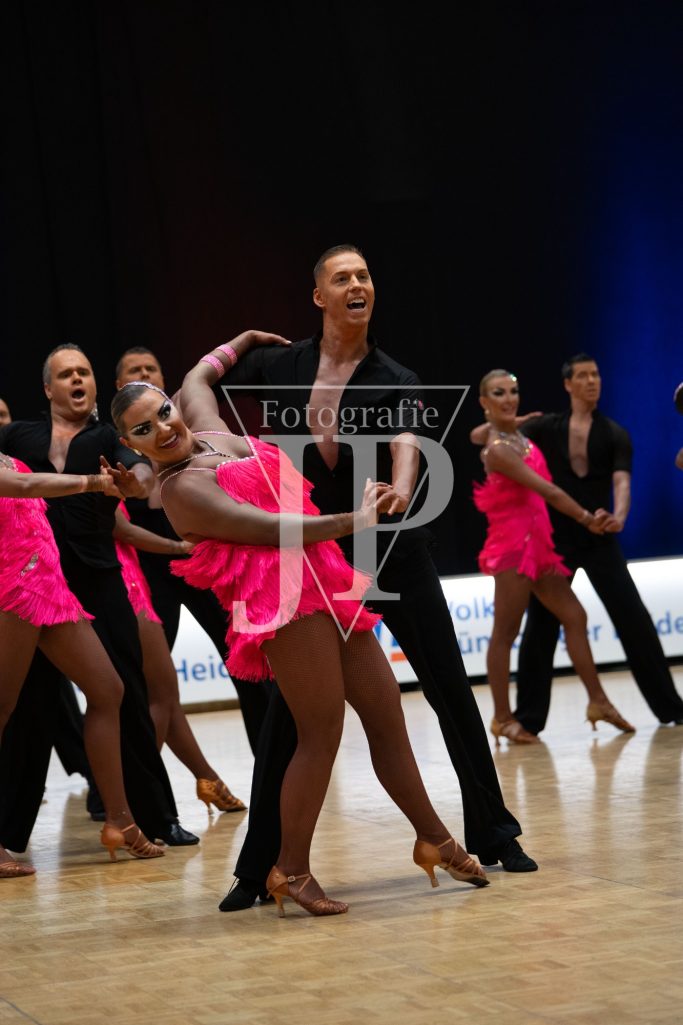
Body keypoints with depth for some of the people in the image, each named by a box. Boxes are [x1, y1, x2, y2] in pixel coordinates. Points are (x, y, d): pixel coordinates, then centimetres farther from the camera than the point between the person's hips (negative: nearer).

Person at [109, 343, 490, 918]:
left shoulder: (207, 432, 16)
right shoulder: (182, 488, -9)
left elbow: (198, 376, 39)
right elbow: (269, 530, -17)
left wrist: (246, 340, 48)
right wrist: (353, 521, -15)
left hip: (325, 588, 9)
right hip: (285, 600, -9)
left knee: (386, 713, 9)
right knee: (322, 731, -13)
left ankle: (434, 841, 19)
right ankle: (291, 872, -4)